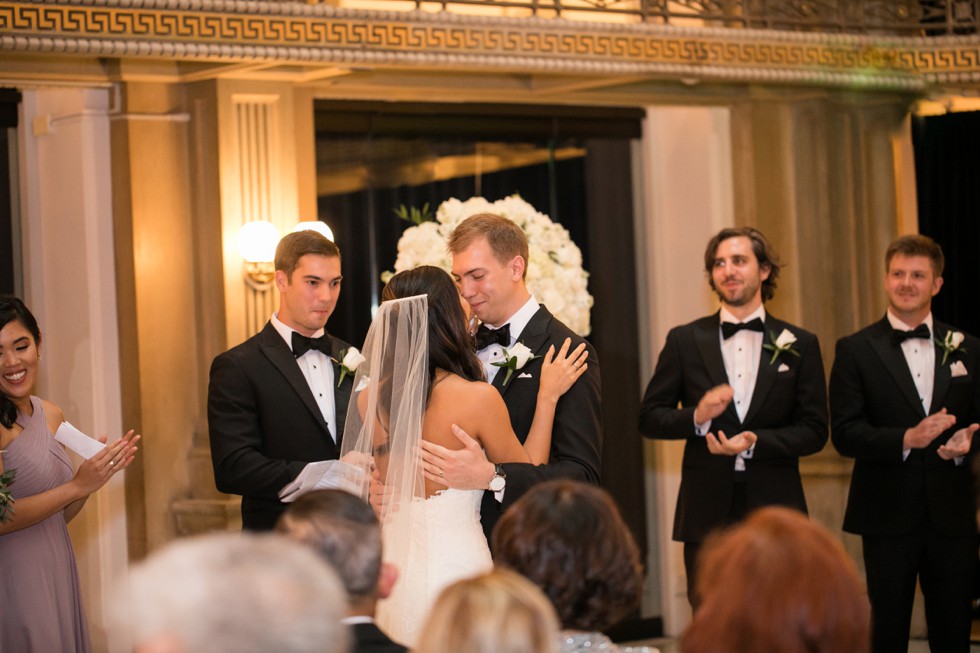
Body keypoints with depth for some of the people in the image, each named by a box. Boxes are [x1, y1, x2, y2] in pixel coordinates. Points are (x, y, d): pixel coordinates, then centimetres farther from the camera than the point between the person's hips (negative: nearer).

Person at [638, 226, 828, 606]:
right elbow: (649, 418, 7)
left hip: (774, 509, 0)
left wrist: (755, 442, -13)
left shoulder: (799, 345, 7)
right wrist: (696, 416, -13)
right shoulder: (684, 341, 7)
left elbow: (814, 431, 3)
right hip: (707, 515, 0)